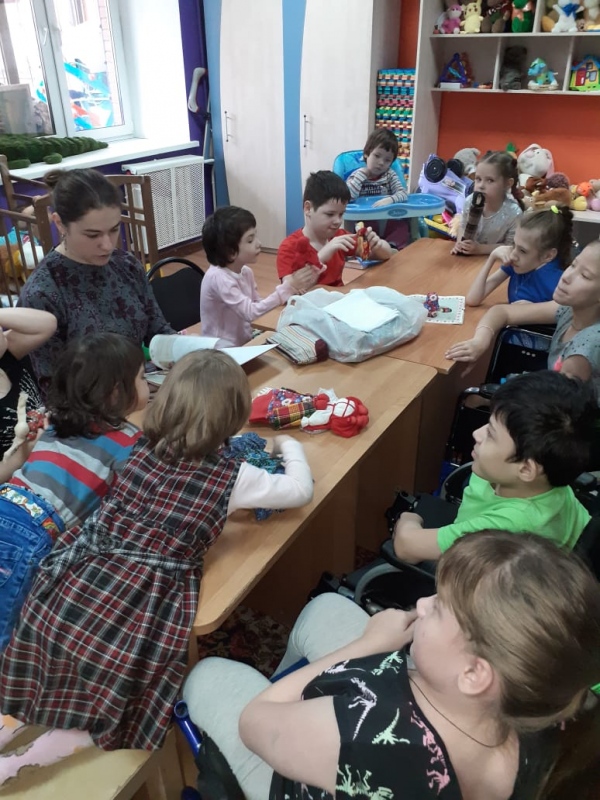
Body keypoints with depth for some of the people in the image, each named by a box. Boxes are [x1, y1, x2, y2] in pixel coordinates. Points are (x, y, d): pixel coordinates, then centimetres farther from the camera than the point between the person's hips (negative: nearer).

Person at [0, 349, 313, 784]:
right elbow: (300, 491, 7)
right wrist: (290, 447, 23)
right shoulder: (231, 476, -6)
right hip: (136, 611, -4)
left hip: (75, 592, 5)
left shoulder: (143, 449, 5)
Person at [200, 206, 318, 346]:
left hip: (244, 342, 7)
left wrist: (288, 288, -10)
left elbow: (258, 305, 5)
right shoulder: (218, 277, -21)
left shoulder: (245, 272, 1)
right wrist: (287, 288, -25)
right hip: (222, 349, -7)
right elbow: (250, 312, -25)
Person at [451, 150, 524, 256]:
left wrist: (480, 249, -24)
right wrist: (460, 243, -17)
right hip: (467, 255, 2)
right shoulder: (470, 201, -13)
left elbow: (510, 247, -14)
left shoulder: (514, 213, -22)